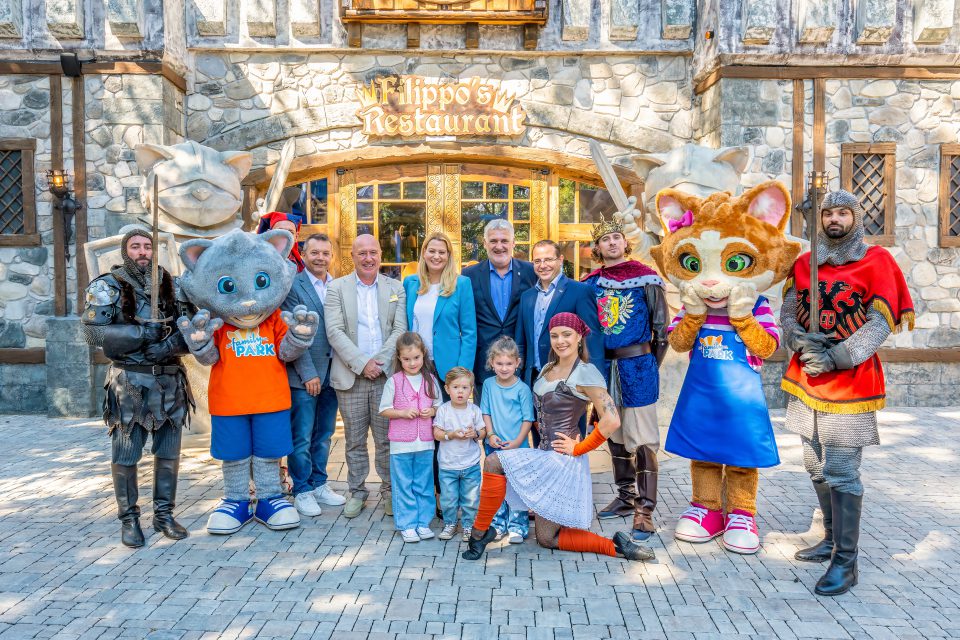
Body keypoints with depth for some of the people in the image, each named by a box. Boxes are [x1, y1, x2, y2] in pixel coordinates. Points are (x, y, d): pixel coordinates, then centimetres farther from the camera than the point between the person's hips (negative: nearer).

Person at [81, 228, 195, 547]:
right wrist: (144, 333, -18)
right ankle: (129, 519, 18)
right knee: (125, 456, 4)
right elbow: (93, 331, -11)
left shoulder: (172, 285, 9)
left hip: (170, 381, 3)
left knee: (169, 452, 9)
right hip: (128, 383, -3)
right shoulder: (107, 287, 0)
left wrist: (170, 345, -17)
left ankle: (164, 514, 22)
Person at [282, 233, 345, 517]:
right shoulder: (293, 286, -6)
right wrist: (308, 373, -14)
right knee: (302, 437, 3)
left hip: (332, 373, 5)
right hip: (303, 376, -5)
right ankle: (302, 491, 16)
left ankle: (319, 484, 28)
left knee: (324, 433, 15)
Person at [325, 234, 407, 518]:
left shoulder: (396, 288, 8)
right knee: (354, 440, 9)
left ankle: (389, 490, 21)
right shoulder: (336, 288, 3)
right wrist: (362, 363, -14)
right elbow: (335, 332, -6)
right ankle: (357, 492, 23)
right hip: (350, 375, 0)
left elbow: (400, 329, 1)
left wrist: (380, 361, -12)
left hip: (386, 374, 1)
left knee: (387, 439, 6)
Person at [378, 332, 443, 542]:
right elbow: (384, 410, -2)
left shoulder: (431, 380, 3)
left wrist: (432, 411, -9)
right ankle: (407, 525, 15)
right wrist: (403, 412, -16)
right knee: (404, 486, 5)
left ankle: (423, 522, 22)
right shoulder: (394, 381, -5)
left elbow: (439, 405, 13)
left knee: (424, 485, 10)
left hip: (425, 442, 2)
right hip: (401, 443, -2)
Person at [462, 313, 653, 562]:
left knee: (494, 462, -16)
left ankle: (481, 530, -1)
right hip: (544, 454, 10)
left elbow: (611, 421, -24)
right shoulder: (547, 369, 10)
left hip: (563, 460, -10)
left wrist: (578, 448, -16)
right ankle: (615, 545, 13)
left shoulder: (585, 373, -15)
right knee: (547, 538, 13)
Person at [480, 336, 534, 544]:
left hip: (518, 447, -3)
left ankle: (517, 526, 13)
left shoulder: (522, 389, -7)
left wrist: (517, 441, -13)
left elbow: (528, 419, -5)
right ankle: (498, 524, 25)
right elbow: (485, 413, 7)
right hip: (495, 447, 3)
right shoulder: (488, 384, 2)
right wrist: (491, 435, -6)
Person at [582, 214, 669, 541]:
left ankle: (645, 509, 2)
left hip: (637, 364, -5)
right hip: (605, 364, 5)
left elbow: (661, 325, -3)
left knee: (642, 439, -3)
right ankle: (625, 496, 28)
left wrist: (650, 364, -3)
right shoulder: (590, 282, 7)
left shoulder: (645, 277, -5)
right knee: (615, 436, 15)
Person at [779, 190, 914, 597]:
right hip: (806, 379, 5)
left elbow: (880, 323, -10)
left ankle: (845, 561, 4)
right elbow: (787, 312, 4)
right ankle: (832, 539, 31)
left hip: (849, 381, -5)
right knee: (817, 468, 15)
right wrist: (799, 341, -16)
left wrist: (835, 357, -19)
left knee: (841, 474, -6)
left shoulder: (876, 262, -3)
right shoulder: (804, 265, 10)